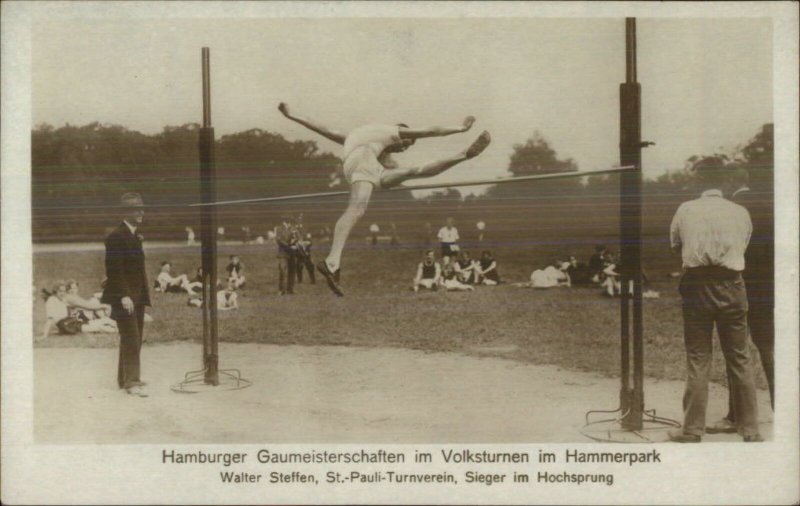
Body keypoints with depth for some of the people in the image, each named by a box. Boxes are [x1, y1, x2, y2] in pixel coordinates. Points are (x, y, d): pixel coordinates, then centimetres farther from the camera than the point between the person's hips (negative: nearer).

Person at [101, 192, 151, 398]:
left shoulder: (136, 236, 16)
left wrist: (144, 295, 16)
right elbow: (114, 270, -18)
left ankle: (125, 378, 23)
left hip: (137, 297, 9)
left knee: (135, 339, 13)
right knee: (131, 340, -10)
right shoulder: (116, 237, -12)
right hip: (124, 298, -9)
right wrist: (124, 295, -23)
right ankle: (132, 382, -8)